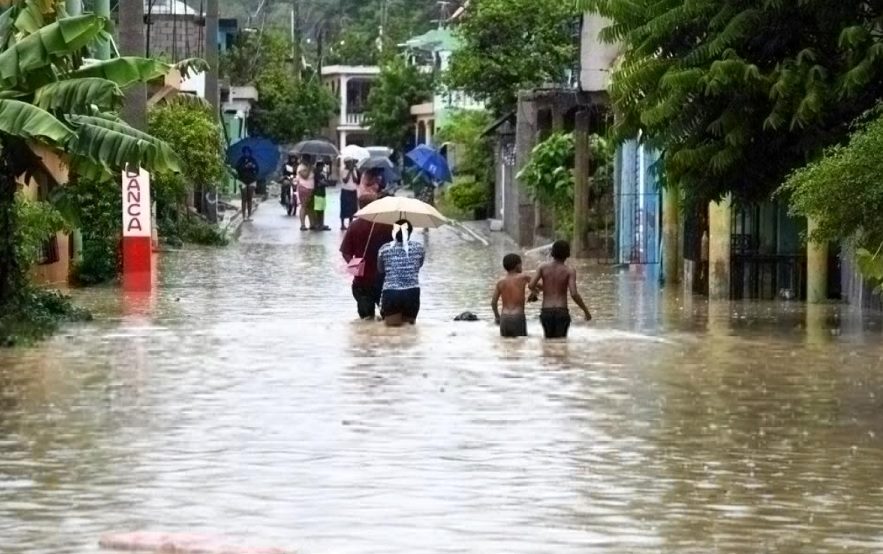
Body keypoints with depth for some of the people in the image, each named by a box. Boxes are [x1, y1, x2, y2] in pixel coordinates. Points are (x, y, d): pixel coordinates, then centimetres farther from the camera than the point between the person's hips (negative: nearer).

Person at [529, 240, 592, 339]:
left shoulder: (543, 267, 2)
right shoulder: (570, 271, -6)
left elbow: (531, 285, -6)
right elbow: (574, 294, -16)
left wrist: (535, 291, 20)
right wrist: (586, 310, -3)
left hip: (546, 312, 3)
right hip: (562, 312, -3)